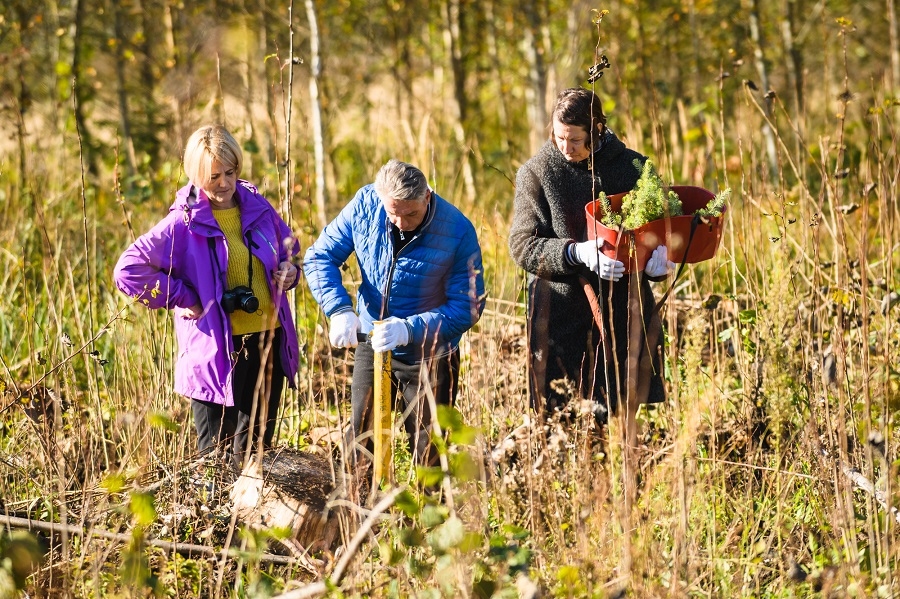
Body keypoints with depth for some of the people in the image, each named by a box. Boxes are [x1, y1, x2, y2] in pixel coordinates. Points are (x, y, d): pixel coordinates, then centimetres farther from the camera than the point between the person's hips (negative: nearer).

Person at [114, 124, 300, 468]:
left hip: (269, 341, 5)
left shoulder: (257, 208, 4)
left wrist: (288, 270, 0)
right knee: (216, 454, 1)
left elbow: (287, 248, 23)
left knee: (257, 444, 15)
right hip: (217, 349, -5)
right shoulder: (184, 224, -10)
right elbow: (128, 271, -14)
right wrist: (182, 299, -13)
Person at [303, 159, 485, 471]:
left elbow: (468, 306, -20)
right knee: (361, 443, 11)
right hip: (370, 345, 3)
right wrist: (340, 310, -22)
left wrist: (410, 329, -33)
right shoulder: (365, 205, -13)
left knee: (430, 452, 3)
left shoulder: (458, 232, -21)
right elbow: (319, 257, -6)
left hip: (430, 357, -3)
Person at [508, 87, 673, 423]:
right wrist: (578, 253, -22)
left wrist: (661, 256, -12)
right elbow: (523, 246, -5)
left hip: (623, 317, 1)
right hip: (561, 317, -1)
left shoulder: (634, 167, 6)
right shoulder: (537, 173, 2)